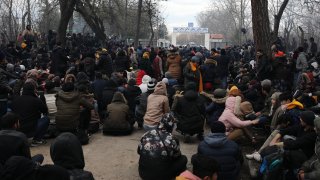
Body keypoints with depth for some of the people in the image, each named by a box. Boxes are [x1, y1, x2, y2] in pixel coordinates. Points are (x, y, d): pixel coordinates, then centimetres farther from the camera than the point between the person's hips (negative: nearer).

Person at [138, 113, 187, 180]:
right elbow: (177, 156, 2)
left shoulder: (146, 135, -5)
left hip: (143, 173, 4)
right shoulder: (171, 139, -18)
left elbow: (139, 151, 12)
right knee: (183, 159, 11)